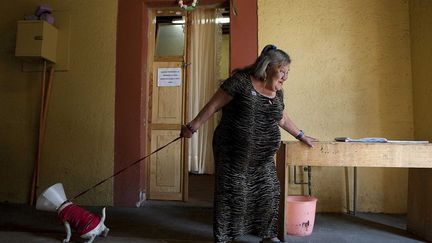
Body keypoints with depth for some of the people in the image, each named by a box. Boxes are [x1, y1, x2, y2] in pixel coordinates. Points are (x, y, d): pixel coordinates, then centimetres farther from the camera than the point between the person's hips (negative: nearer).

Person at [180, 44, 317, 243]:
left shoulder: (277, 93, 11)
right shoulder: (241, 81, -9)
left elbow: (282, 119, 27)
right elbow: (213, 105, -8)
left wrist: (301, 136, 31)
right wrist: (193, 127, -10)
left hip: (263, 156, 6)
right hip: (233, 152, -6)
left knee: (269, 193, 9)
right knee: (232, 194, 0)